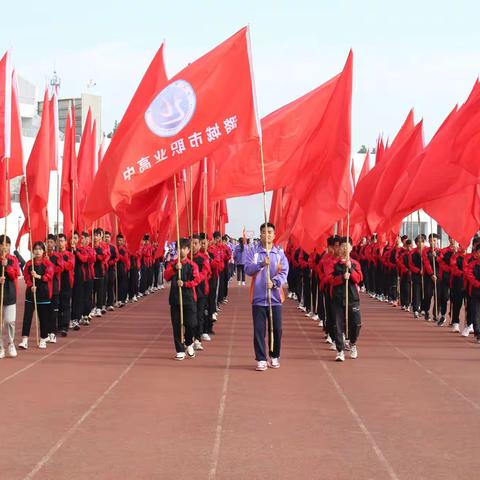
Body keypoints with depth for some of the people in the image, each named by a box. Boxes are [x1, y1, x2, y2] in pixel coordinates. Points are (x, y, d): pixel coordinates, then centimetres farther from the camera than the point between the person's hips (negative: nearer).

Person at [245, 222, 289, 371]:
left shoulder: (280, 254, 6)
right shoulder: (253, 252, 3)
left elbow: (284, 272, -3)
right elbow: (247, 269, -9)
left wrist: (274, 282, -21)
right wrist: (261, 264, -25)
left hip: (275, 297, 1)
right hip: (258, 297, -1)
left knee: (276, 329, 5)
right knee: (259, 330, -2)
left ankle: (274, 357, 21)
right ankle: (261, 359, 4)